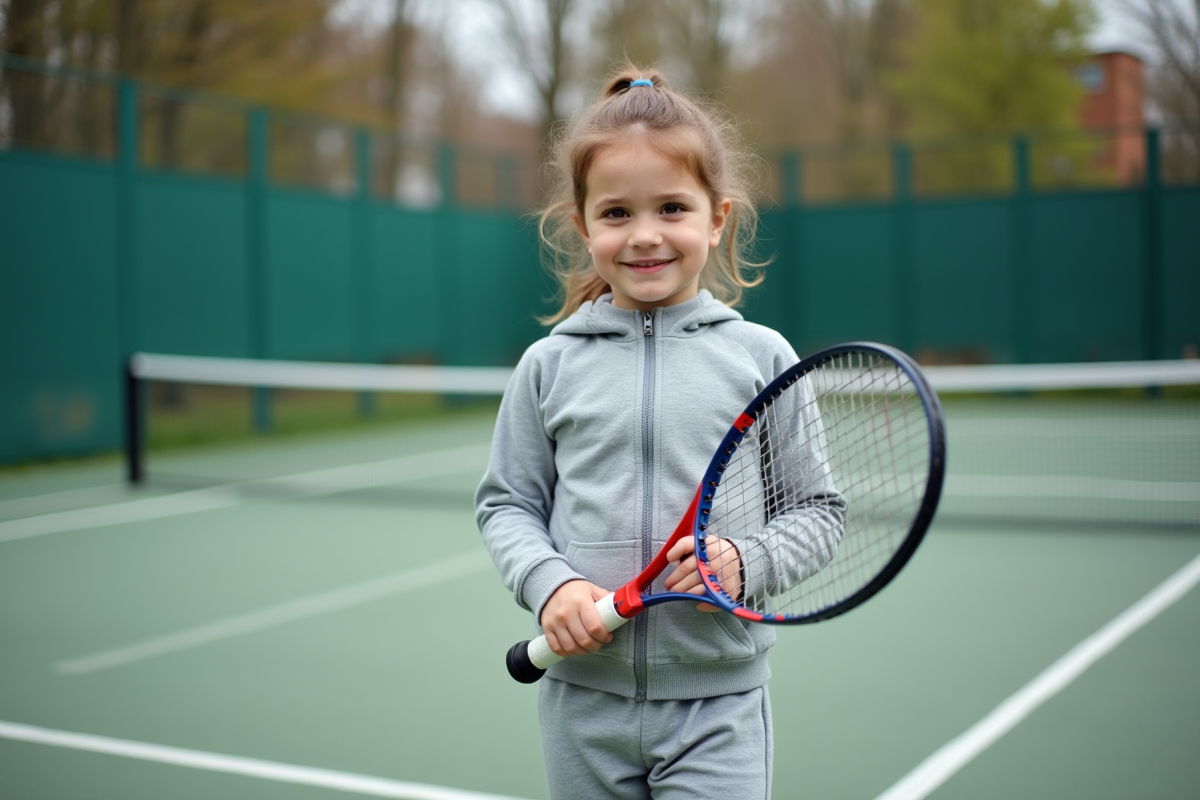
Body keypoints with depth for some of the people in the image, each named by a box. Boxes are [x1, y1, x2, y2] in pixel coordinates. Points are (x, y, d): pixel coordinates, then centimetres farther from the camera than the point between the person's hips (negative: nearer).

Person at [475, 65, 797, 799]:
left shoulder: (761, 356, -2)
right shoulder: (551, 365, 1)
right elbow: (508, 504, 7)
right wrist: (547, 584, -11)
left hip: (718, 700, -1)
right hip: (585, 696, 2)